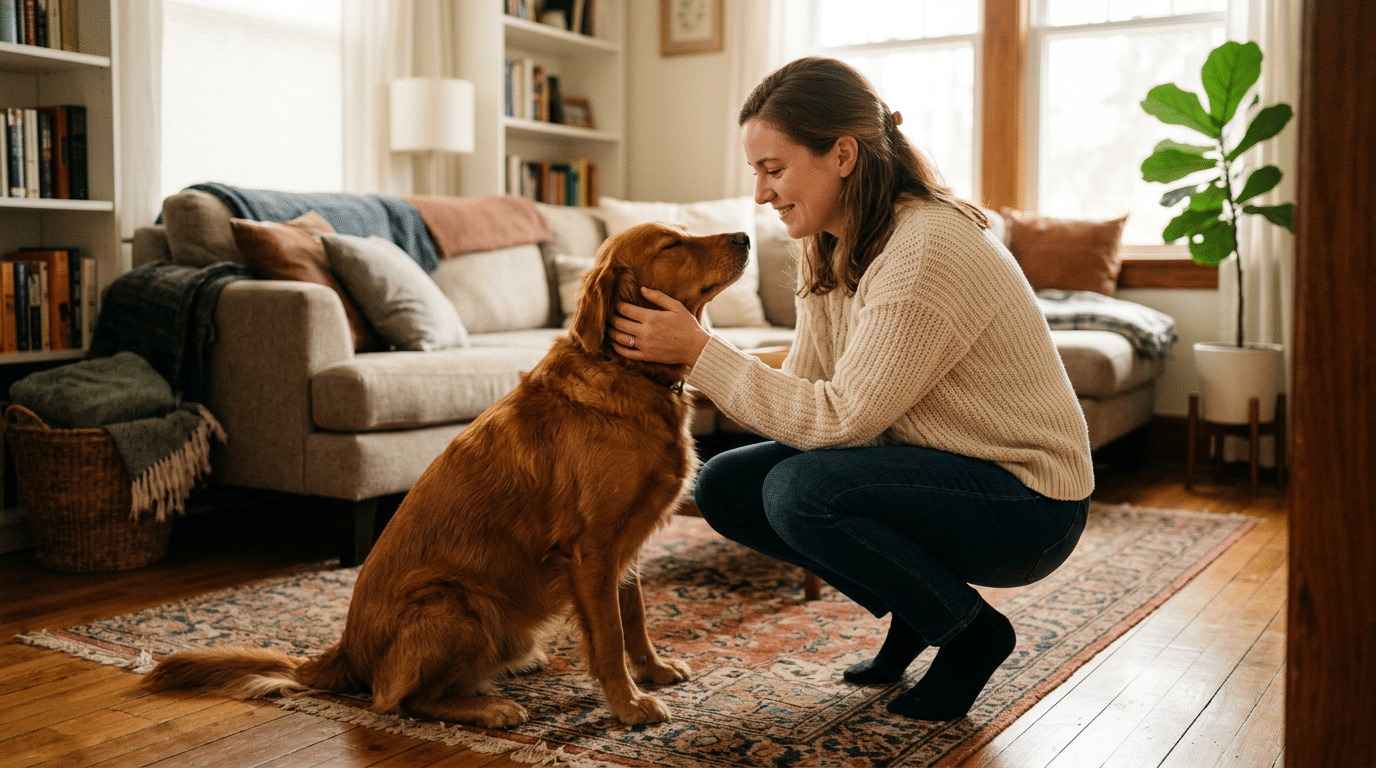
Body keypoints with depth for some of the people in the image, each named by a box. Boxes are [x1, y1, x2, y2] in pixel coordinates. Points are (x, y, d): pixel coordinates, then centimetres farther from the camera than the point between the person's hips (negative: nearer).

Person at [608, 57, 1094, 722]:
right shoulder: (829, 248, 2)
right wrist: (685, 358, -13)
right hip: (935, 466, 9)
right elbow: (807, 387, 2)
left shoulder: (929, 251, -26)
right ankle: (913, 612, 14)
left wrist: (699, 351, -23)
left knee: (800, 489, -29)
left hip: (1024, 503, -8)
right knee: (725, 486, -3)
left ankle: (970, 631, -3)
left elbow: (840, 419, -25)